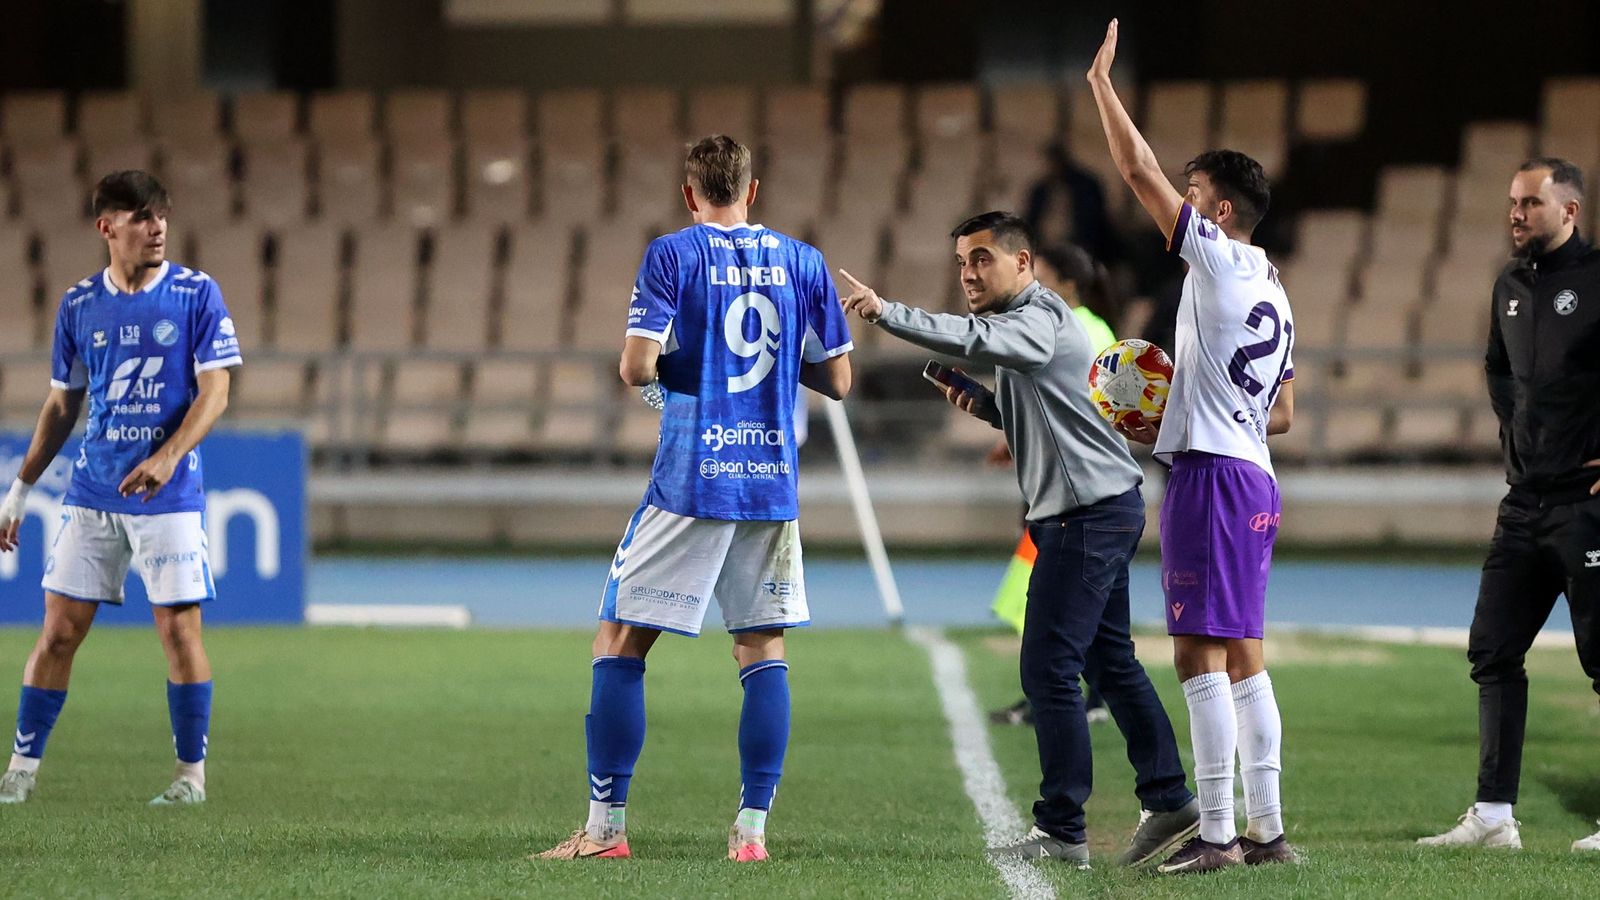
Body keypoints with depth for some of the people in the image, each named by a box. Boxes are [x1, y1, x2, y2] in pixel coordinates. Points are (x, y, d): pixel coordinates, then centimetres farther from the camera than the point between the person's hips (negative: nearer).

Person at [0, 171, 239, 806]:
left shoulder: (197, 294, -3)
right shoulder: (79, 305, 6)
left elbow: (214, 391, -7)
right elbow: (62, 405, 14)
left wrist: (169, 455, -22)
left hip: (168, 493, -3)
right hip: (92, 492, 3)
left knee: (179, 630, -4)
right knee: (59, 630, 2)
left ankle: (192, 774, 7)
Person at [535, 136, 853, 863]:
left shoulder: (672, 256, -5)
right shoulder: (801, 262, 6)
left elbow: (637, 367, -12)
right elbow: (838, 380, 9)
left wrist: (644, 358, 10)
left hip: (689, 482, -3)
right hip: (772, 484, 3)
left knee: (620, 643, 4)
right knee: (763, 648, 10)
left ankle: (605, 826, 1)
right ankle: (752, 828, 3)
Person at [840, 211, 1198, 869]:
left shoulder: (1039, 320, -14)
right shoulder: (1023, 324, 19)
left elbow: (972, 339, -34)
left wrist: (885, 313, -42)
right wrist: (986, 406, 8)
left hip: (1088, 512, -11)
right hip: (1103, 511, 11)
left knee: (1048, 669, -11)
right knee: (1111, 662, 16)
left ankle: (1060, 831, -9)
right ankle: (1169, 803, 21)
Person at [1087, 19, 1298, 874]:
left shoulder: (1219, 261, -8)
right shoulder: (1270, 292, 18)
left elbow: (1140, 171, -11)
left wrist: (1102, 83, -3)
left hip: (1210, 475, -10)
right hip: (1251, 474, 10)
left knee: (1201, 654, -10)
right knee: (1242, 655, 11)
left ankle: (1216, 831, -13)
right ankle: (1267, 827, 11)